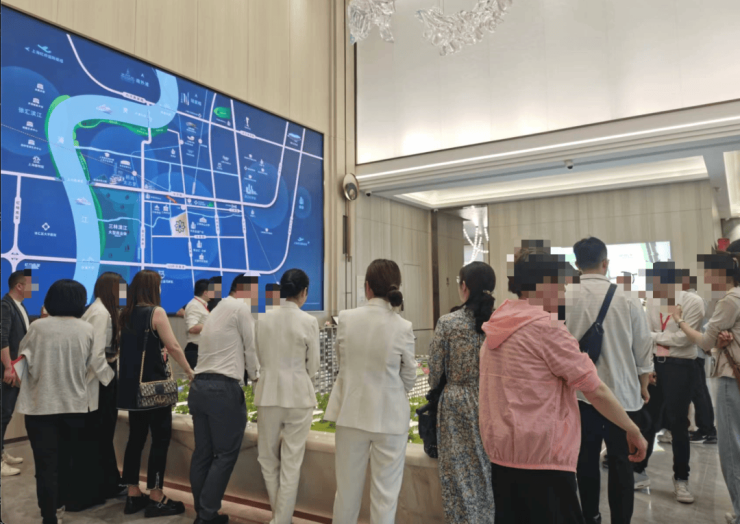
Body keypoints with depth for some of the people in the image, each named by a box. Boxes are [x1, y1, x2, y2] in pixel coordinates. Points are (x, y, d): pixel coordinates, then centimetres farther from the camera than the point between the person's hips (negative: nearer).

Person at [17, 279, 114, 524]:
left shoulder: (38, 327, -8)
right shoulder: (87, 330, -7)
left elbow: (23, 359, 2)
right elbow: (99, 367, -4)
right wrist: (114, 377, 14)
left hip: (40, 405, -2)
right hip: (75, 405, 2)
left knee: (46, 463, 4)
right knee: (67, 457, 23)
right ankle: (62, 500, 40)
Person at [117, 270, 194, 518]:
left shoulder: (126, 314, 8)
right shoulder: (155, 312, -13)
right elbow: (173, 347, -16)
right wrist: (190, 372, -5)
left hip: (131, 384, 7)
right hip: (153, 384, -7)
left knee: (136, 437, 13)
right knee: (160, 438, 1)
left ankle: (133, 495, 21)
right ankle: (156, 498, 6)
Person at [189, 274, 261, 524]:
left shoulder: (216, 311, 23)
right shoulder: (241, 307, -4)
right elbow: (252, 347, -1)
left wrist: (245, 372, 21)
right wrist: (256, 376, 13)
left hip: (200, 385, 9)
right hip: (223, 389, -9)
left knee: (202, 453, 11)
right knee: (225, 454, 0)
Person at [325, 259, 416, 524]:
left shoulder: (346, 319, -10)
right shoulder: (403, 327, -14)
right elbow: (409, 377, -2)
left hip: (352, 412, 2)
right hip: (390, 416, -2)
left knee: (347, 487, 18)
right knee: (385, 493, 11)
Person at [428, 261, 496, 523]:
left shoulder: (447, 323, -11)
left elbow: (434, 373, -4)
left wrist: (437, 387, 17)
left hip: (458, 406, -3)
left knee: (461, 475, 10)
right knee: (492, 473, 17)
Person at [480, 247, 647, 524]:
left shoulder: (496, 327, 8)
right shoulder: (545, 326, -15)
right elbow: (595, 390, -9)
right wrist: (633, 430, 1)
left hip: (501, 453, 8)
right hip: (541, 458, -8)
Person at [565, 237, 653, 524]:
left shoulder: (563, 299, -10)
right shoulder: (627, 299, -8)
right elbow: (643, 347, 2)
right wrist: (643, 384, 18)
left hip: (580, 392, 0)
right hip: (622, 392, 0)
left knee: (587, 458, 13)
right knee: (621, 462, 11)